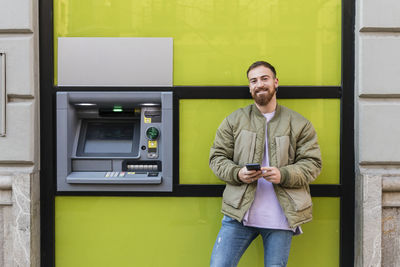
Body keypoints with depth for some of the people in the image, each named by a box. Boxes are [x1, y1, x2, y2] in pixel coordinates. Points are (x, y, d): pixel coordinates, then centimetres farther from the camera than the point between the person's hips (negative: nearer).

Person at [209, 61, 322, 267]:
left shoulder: (299, 124, 6)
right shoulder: (234, 120, 8)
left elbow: (312, 164, 2)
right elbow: (217, 157, 8)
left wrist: (283, 175, -16)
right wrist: (237, 173, -13)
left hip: (281, 217, 0)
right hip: (239, 212, 0)